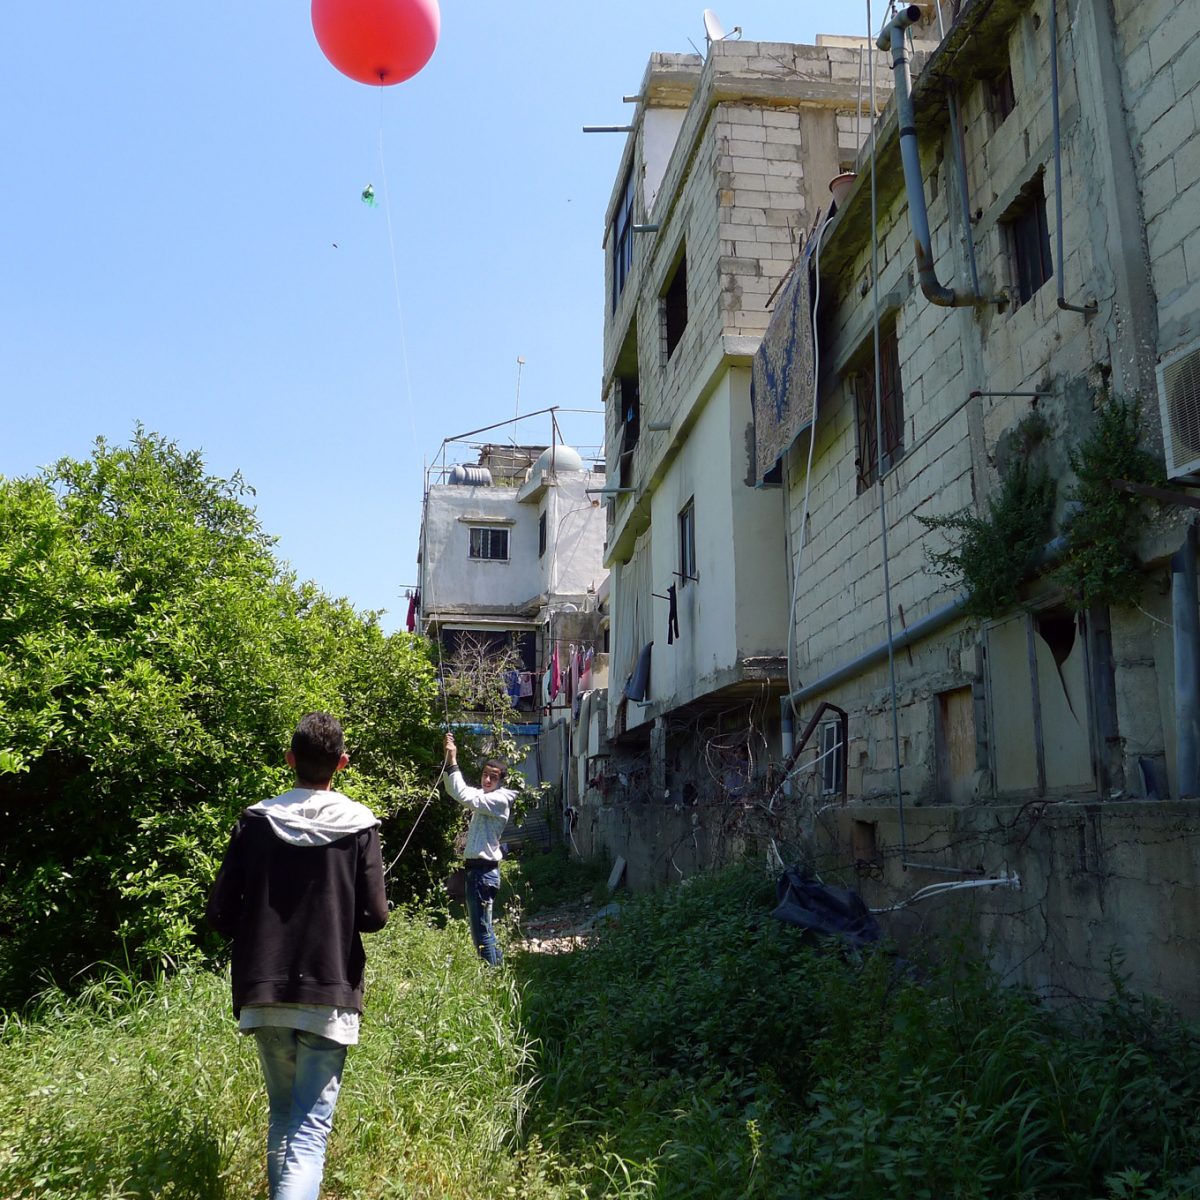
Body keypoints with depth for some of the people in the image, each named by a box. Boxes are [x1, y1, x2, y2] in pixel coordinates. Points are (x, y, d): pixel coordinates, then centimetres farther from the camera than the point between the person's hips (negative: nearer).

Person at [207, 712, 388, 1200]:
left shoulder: (255, 821, -1)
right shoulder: (358, 825, -6)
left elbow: (220, 913, -1)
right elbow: (374, 916, -7)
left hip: (264, 994, 3)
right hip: (328, 995, -3)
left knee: (280, 1115, 22)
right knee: (310, 1128, -1)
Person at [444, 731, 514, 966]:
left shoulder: (499, 800, -14)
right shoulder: (484, 795, 14)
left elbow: (464, 796, -25)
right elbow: (453, 789, 14)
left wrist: (453, 762, -22)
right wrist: (448, 759, 1)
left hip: (484, 870, -10)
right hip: (477, 867, 10)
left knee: (481, 930, -7)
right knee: (481, 927, 19)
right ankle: (498, 967, 27)